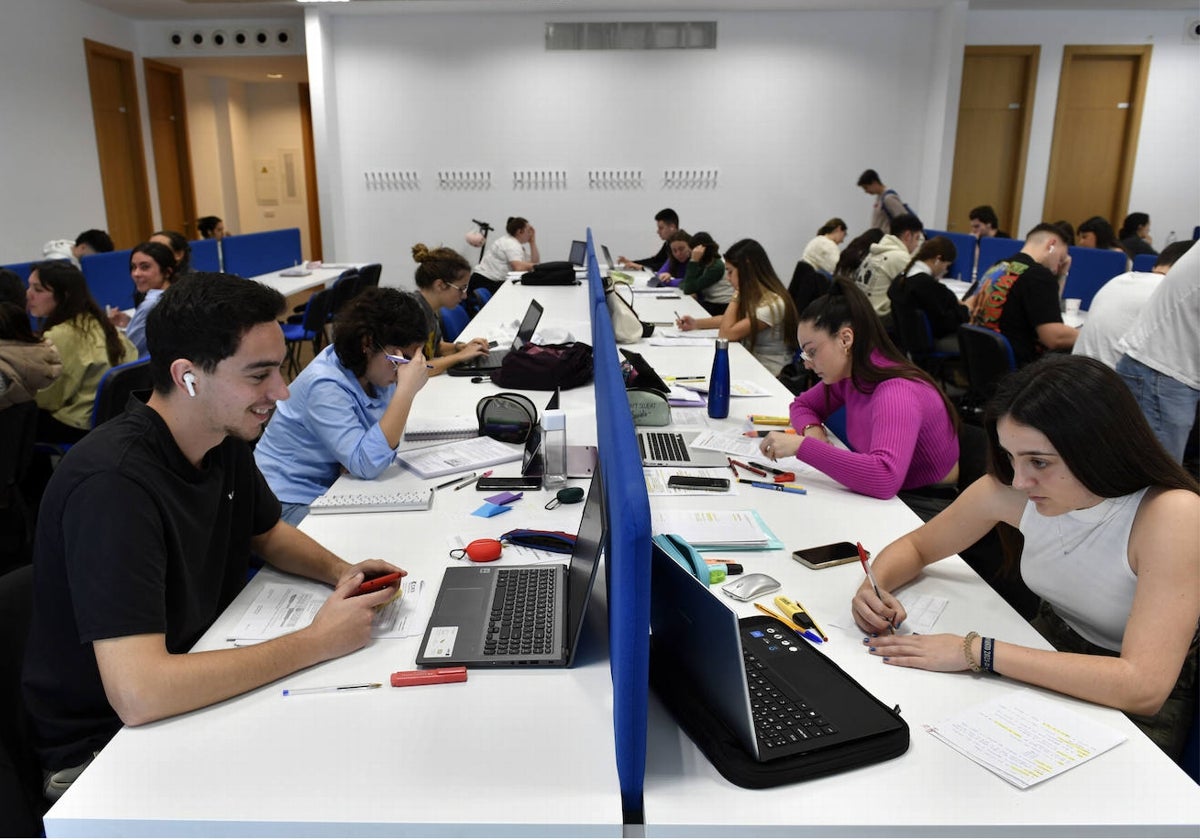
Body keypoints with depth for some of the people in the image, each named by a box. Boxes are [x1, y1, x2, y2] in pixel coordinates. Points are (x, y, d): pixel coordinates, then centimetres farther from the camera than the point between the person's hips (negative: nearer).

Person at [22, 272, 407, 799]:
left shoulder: (225, 439, -3)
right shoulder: (113, 484, -29)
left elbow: (267, 534, 15)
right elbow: (138, 694, -35)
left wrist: (340, 572, -6)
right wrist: (316, 642, -28)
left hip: (199, 691, 7)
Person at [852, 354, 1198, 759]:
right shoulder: (1009, 491, -15)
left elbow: (1144, 686, -35)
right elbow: (915, 546, 2)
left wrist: (977, 652, -34)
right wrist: (875, 585, -20)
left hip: (1133, 710, -4)